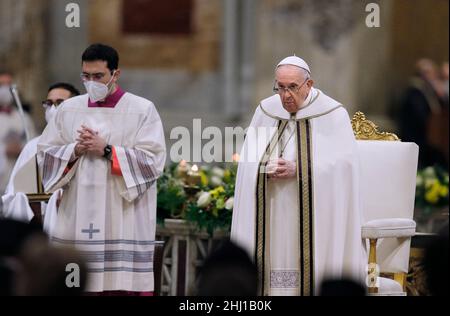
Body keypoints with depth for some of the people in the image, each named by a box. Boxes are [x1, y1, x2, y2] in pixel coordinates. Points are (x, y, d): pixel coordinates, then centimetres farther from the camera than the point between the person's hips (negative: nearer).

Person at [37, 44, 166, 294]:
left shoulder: (143, 110, 2)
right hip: (78, 220, 3)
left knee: (126, 283, -8)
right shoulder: (69, 109, 13)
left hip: (125, 221, -3)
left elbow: (153, 160, -7)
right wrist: (75, 150, -7)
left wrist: (107, 150, -12)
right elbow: (45, 153, 12)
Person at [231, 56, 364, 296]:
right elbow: (248, 162, 11)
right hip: (271, 213, 3)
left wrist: (298, 170, -18)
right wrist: (267, 169, -11)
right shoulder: (266, 112, 8)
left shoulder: (332, 115, -3)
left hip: (311, 211, -3)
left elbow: (342, 162, -10)